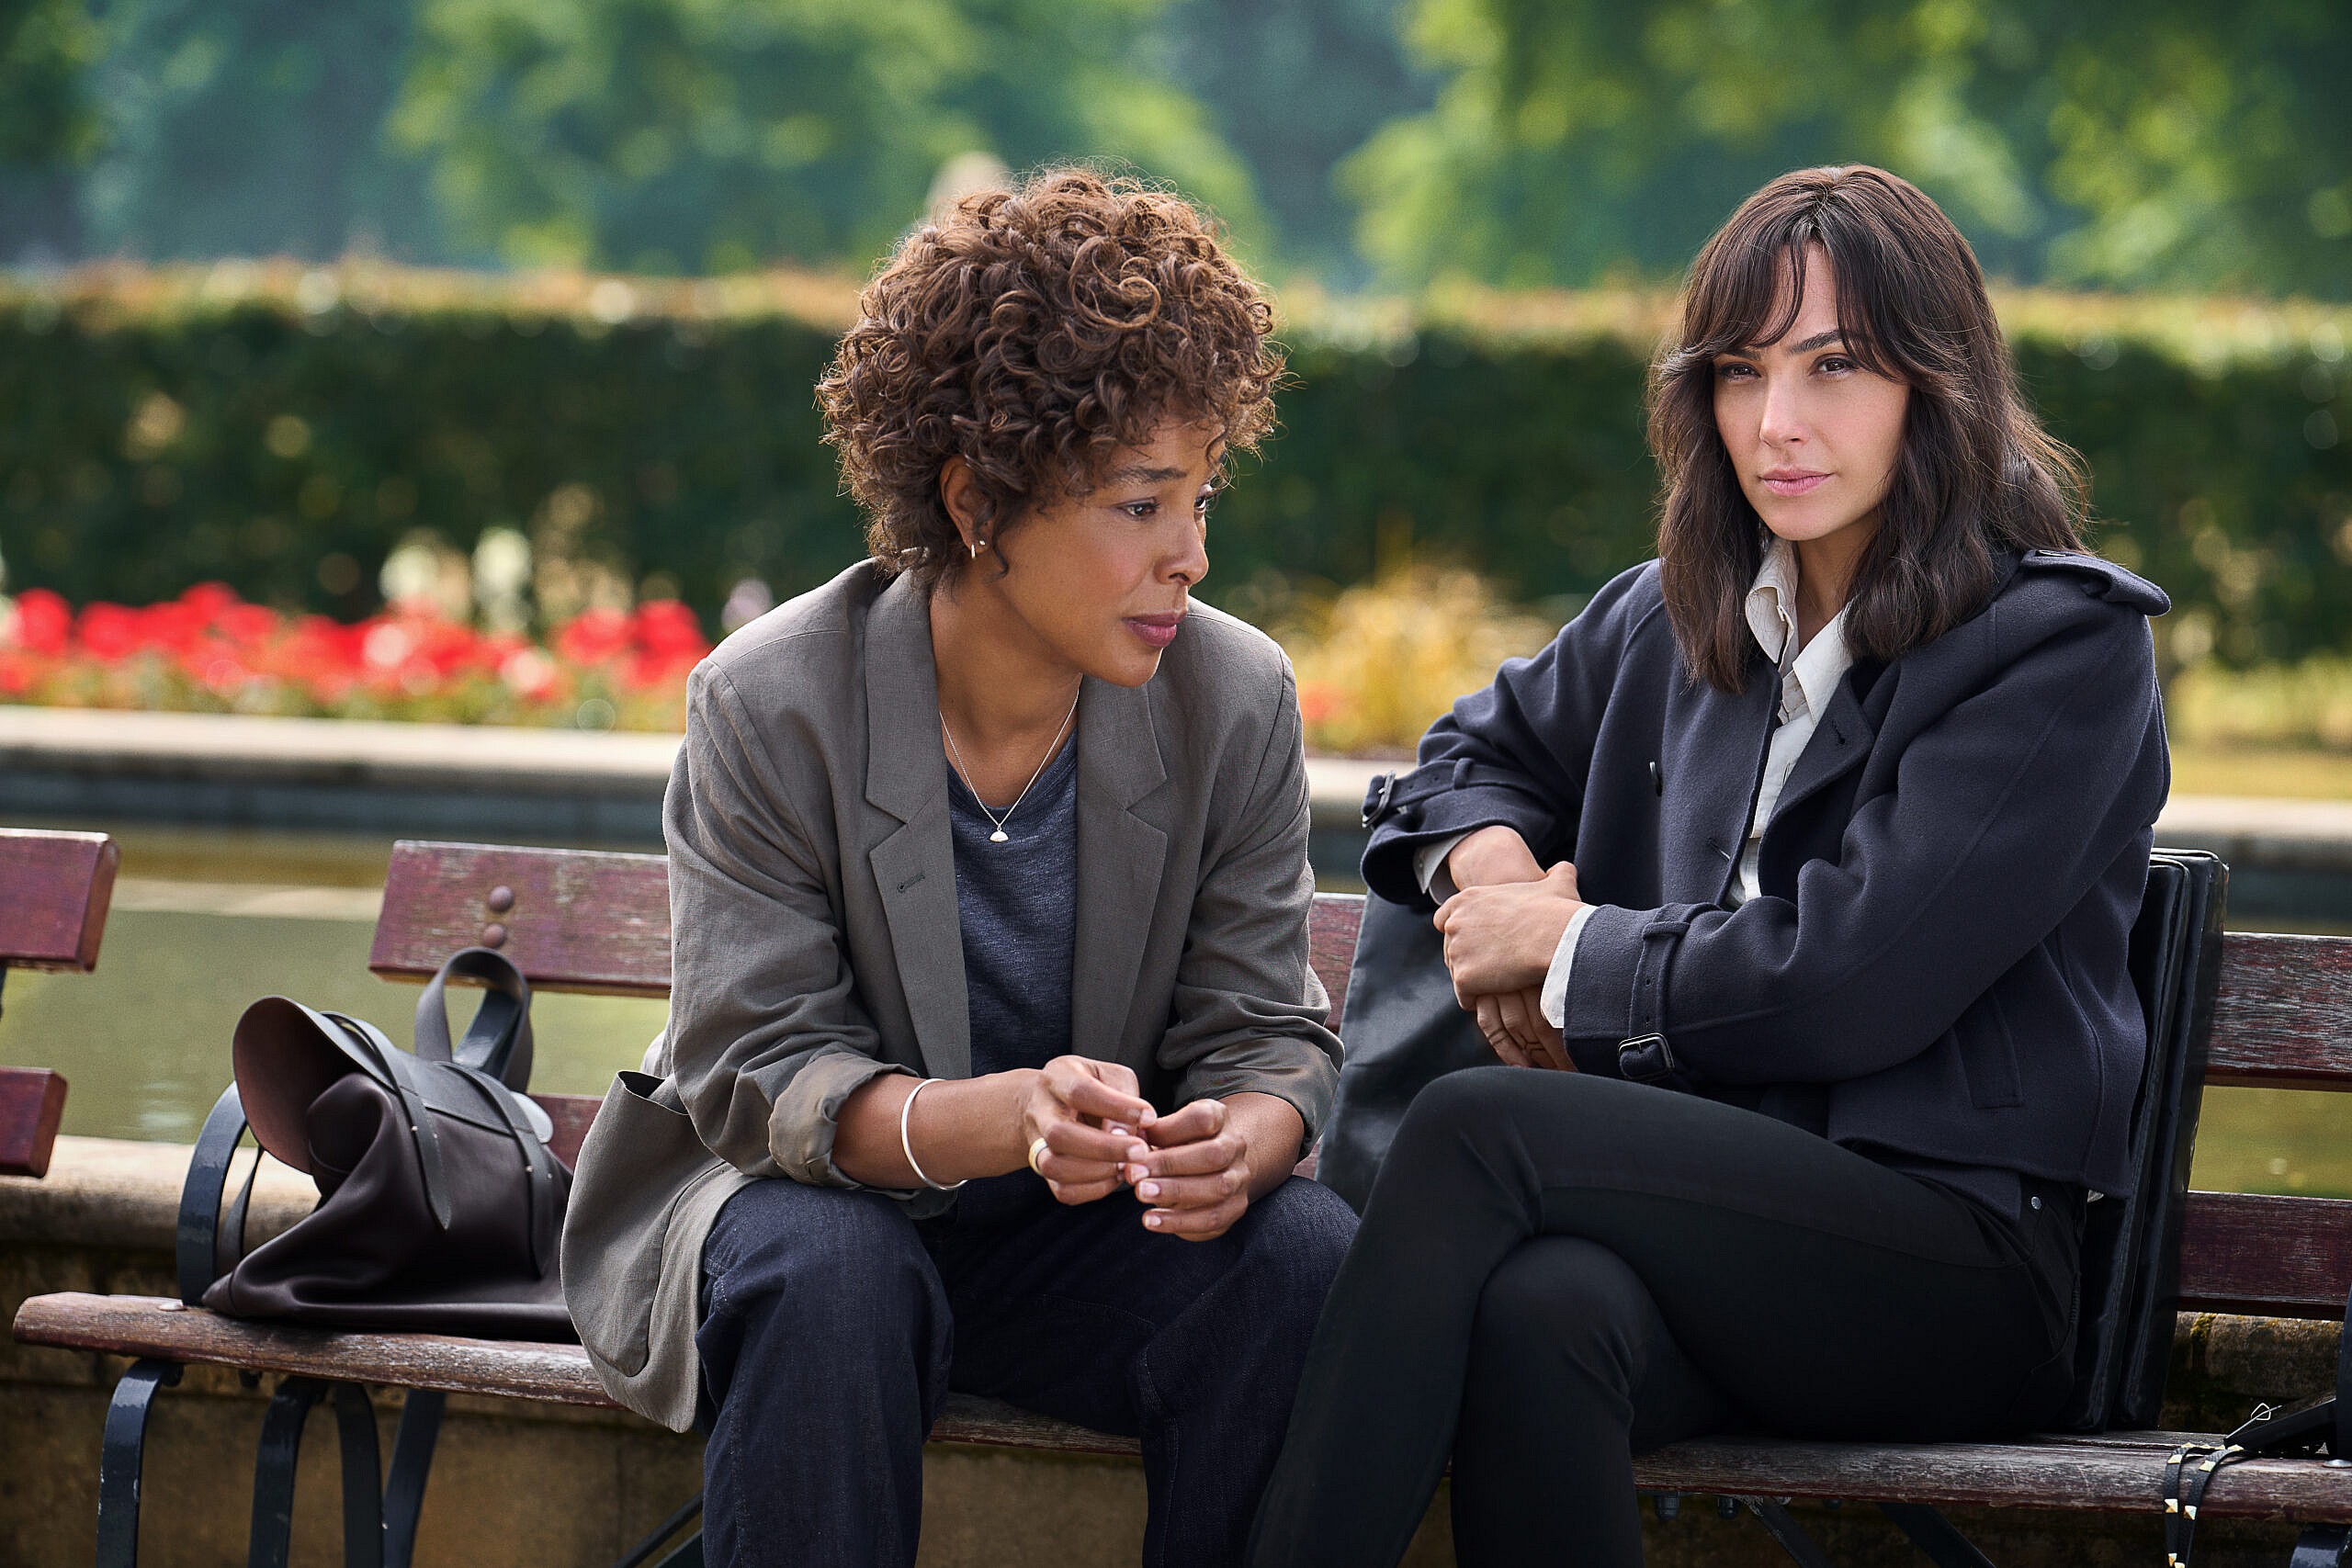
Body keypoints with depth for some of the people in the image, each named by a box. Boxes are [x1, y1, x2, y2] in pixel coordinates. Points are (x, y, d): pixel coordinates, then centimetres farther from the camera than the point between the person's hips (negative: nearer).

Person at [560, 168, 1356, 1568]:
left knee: (1306, 1255, -26)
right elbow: (756, 1071, -18)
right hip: (812, 1191, -3)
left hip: (1082, 1236, 3)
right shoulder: (769, 706, -15)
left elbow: (1267, 1030, -3)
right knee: (826, 1271, -37)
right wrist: (994, 1122, -40)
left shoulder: (1238, 703, -6)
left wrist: (1241, 1138, -30)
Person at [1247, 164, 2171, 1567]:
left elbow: (1855, 983, -11)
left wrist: (1572, 948, 1)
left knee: (1475, 1129, -29)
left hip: (1958, 1259, -5)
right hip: (1710, 1209, 5)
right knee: (1541, 1312, -35)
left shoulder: (2067, 647, -2)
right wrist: (1494, 875, 13)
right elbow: (1481, 748, 38)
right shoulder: (1676, 620, 19)